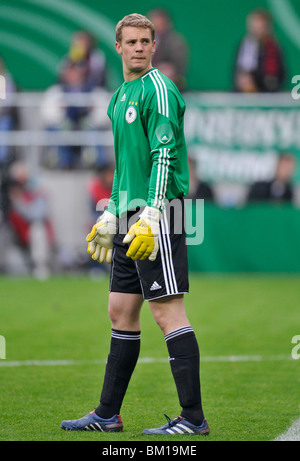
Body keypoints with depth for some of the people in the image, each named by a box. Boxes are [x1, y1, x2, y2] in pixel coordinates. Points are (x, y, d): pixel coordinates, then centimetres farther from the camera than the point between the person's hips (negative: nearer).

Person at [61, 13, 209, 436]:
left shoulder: (158, 90, -9)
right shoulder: (120, 97, 20)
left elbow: (164, 156, -17)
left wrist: (150, 217, -23)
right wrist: (110, 217, 26)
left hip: (159, 216, -9)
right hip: (132, 218, 9)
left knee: (167, 310, -11)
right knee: (121, 313, 12)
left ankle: (193, 418, -10)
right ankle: (107, 416, 19)